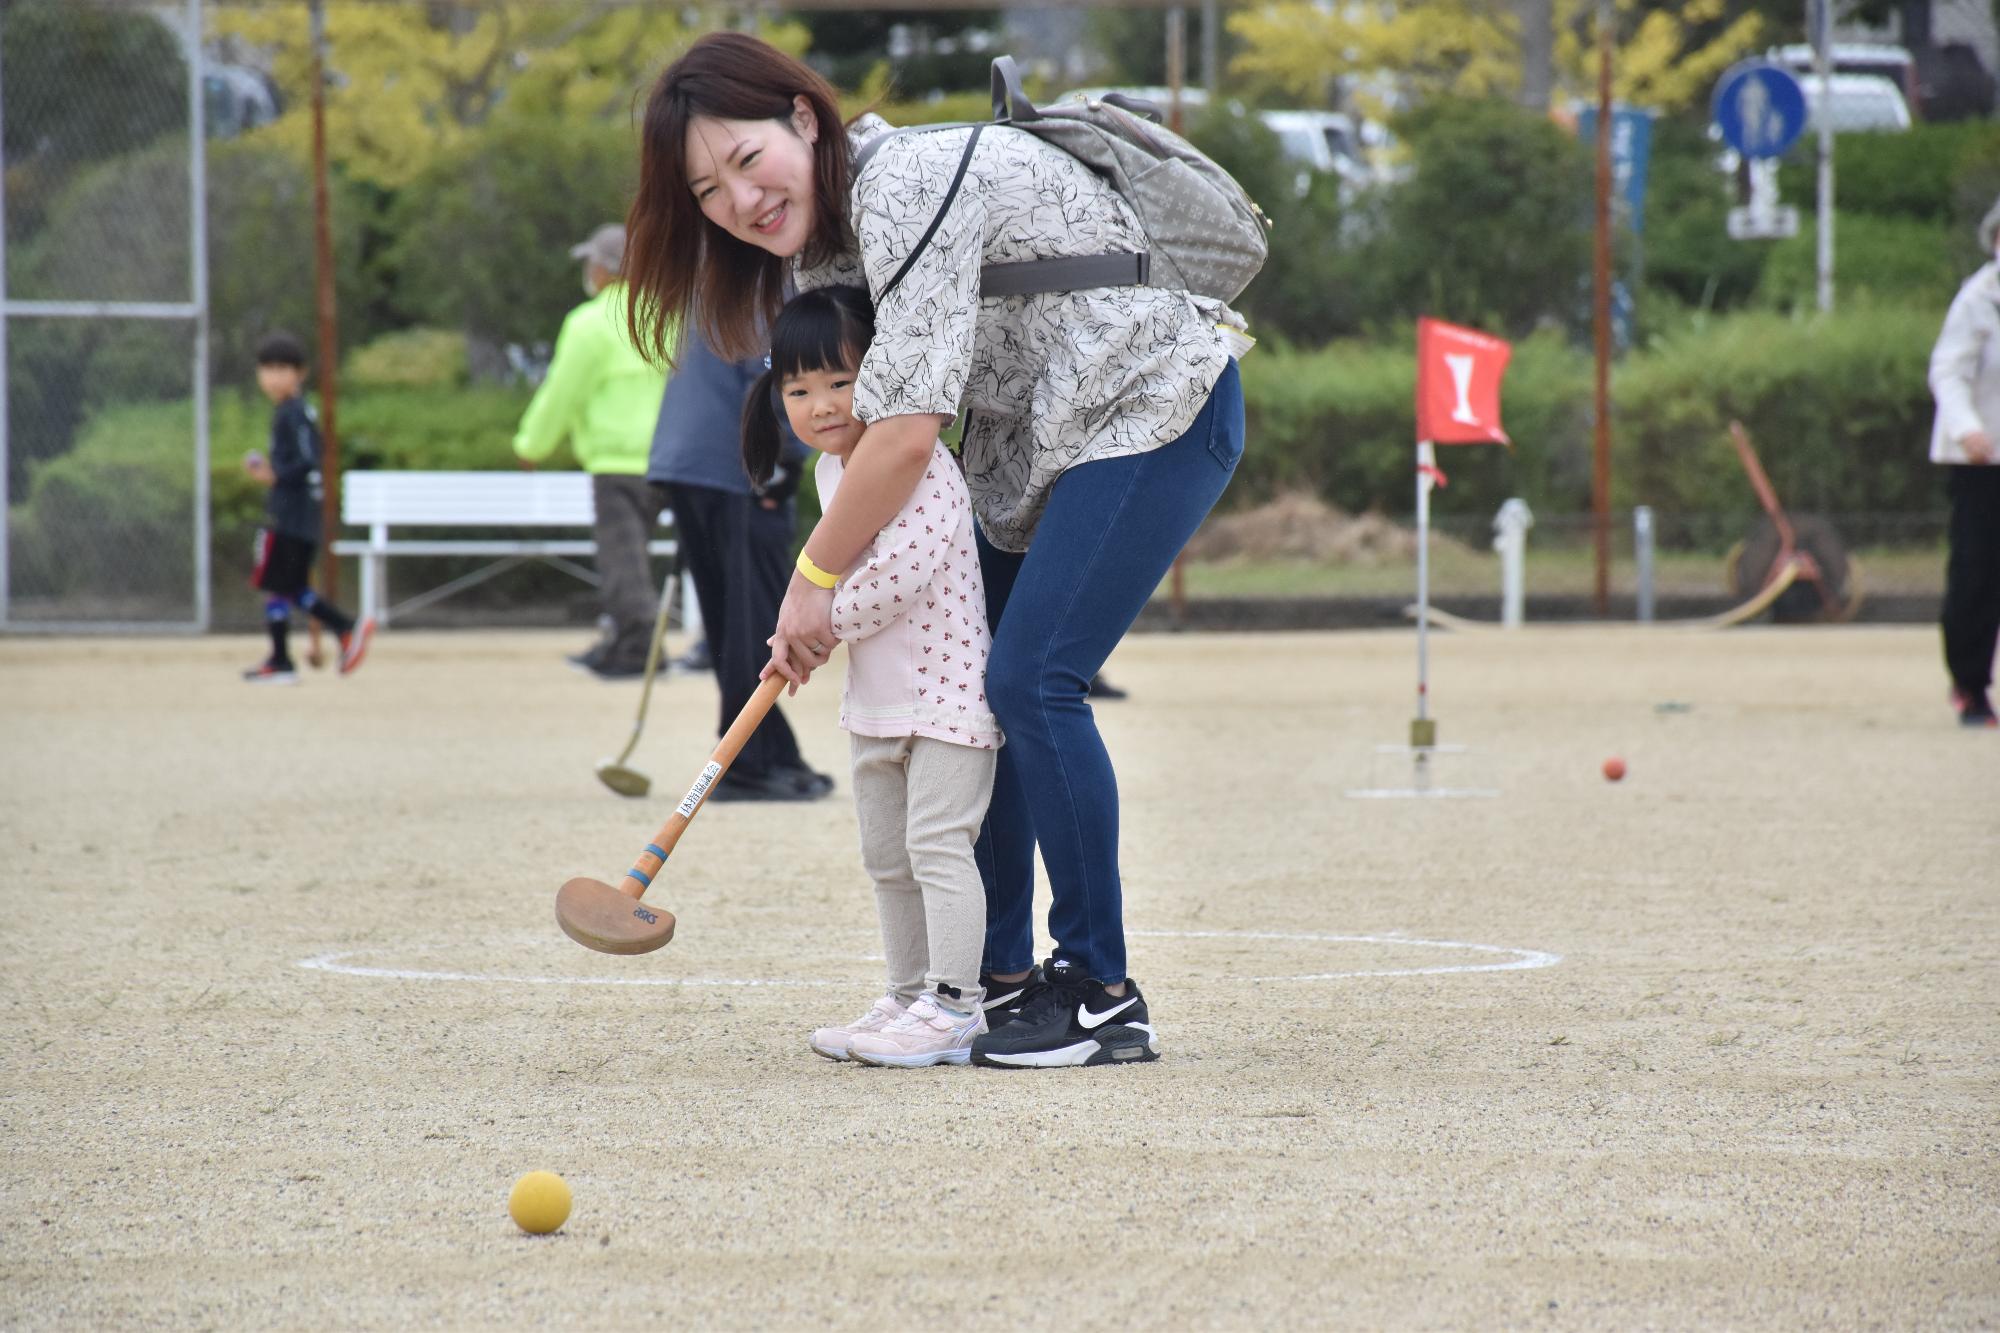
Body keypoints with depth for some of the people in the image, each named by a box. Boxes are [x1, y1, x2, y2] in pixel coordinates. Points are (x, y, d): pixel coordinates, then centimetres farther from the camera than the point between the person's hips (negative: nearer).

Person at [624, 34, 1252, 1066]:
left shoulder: (905, 188, -26)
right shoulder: (821, 235, 5)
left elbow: (907, 431, -28)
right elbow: (849, 419, 11)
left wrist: (815, 579, -17)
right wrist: (827, 587, -1)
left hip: (1156, 408, -10)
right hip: (1038, 432, 10)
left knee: (1030, 681, -17)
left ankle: (1103, 999, -11)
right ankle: (1001, 979, 14)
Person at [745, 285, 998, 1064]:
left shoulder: (920, 462, -20)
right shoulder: (831, 468, 7)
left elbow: (901, 571, -29)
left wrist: (824, 622, -18)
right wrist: (814, 606, 6)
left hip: (946, 687, -9)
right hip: (875, 695, 9)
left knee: (936, 843, -12)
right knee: (886, 857, 14)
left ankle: (954, 1007, -9)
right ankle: (910, 999, 23)